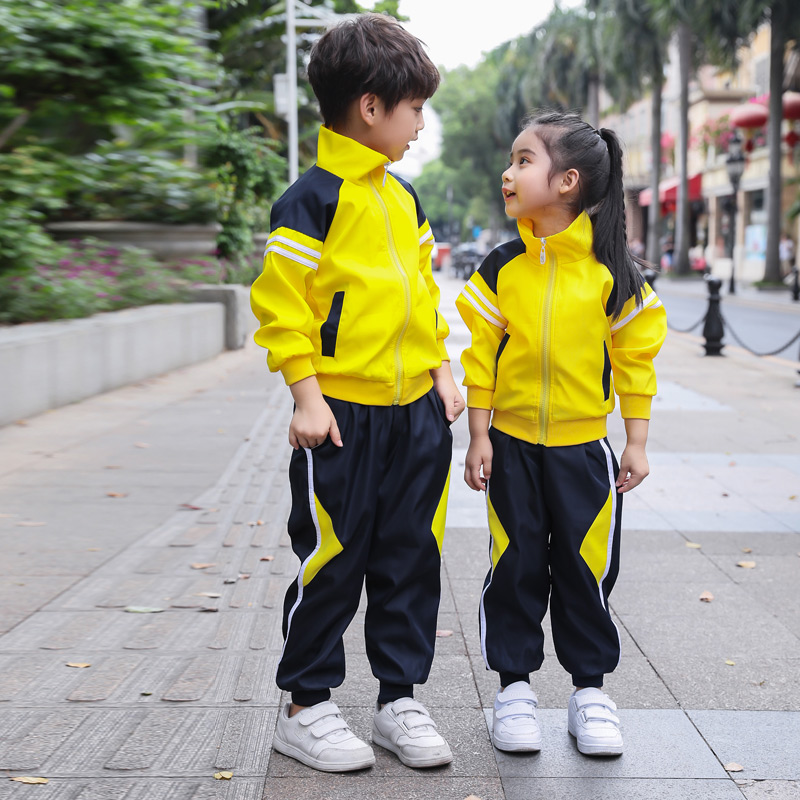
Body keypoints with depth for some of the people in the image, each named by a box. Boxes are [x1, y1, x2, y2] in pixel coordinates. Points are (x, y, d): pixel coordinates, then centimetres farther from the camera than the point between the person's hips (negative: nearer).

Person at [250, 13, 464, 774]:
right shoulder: (313, 198, -10)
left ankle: (399, 697, 23)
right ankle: (305, 706, 16)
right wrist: (307, 394, -15)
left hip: (415, 411, 7)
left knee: (410, 558, 10)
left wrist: (442, 371, 13)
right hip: (343, 416, -7)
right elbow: (281, 303, -12)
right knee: (333, 560, 1)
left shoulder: (403, 197, 13)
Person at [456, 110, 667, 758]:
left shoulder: (611, 269, -6)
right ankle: (515, 684, 19)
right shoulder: (503, 268, -2)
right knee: (516, 565, 6)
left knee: (586, 566, 5)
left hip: (583, 446, -1)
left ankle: (590, 688, 20)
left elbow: (635, 357, -1)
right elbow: (481, 356, 1)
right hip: (512, 445, 1)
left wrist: (637, 442, -1)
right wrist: (479, 437, -2)